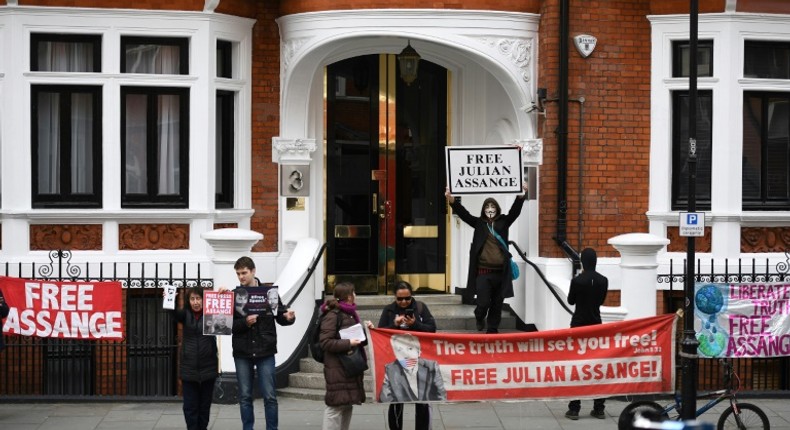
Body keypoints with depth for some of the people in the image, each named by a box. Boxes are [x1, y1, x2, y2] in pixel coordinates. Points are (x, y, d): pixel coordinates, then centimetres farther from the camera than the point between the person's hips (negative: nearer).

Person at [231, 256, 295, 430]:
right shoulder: (234, 295, 1)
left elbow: (280, 317, 4)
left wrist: (288, 317, -18)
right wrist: (244, 322, -19)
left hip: (265, 352, -1)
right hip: (242, 353, 1)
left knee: (269, 396, 1)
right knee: (244, 396, 8)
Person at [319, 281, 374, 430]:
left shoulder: (350, 315, 16)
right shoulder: (332, 316, -11)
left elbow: (360, 340, 25)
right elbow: (325, 342, -19)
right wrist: (348, 343, -22)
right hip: (337, 368, -9)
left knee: (348, 404, 14)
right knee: (336, 406, -10)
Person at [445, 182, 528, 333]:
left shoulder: (503, 222, 9)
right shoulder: (479, 223, 7)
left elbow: (515, 211, -3)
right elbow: (463, 213, -3)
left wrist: (522, 195, -19)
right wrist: (451, 200, -18)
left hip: (500, 271, 2)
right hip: (483, 271, -1)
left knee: (497, 304, 7)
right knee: (483, 303, -7)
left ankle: (493, 329, 21)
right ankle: (479, 317, 26)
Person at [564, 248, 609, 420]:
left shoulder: (577, 280, -14)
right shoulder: (603, 281, -3)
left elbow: (571, 301, 1)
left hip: (579, 325, -3)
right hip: (596, 325, 3)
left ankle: (574, 408, -1)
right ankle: (599, 408, 9)